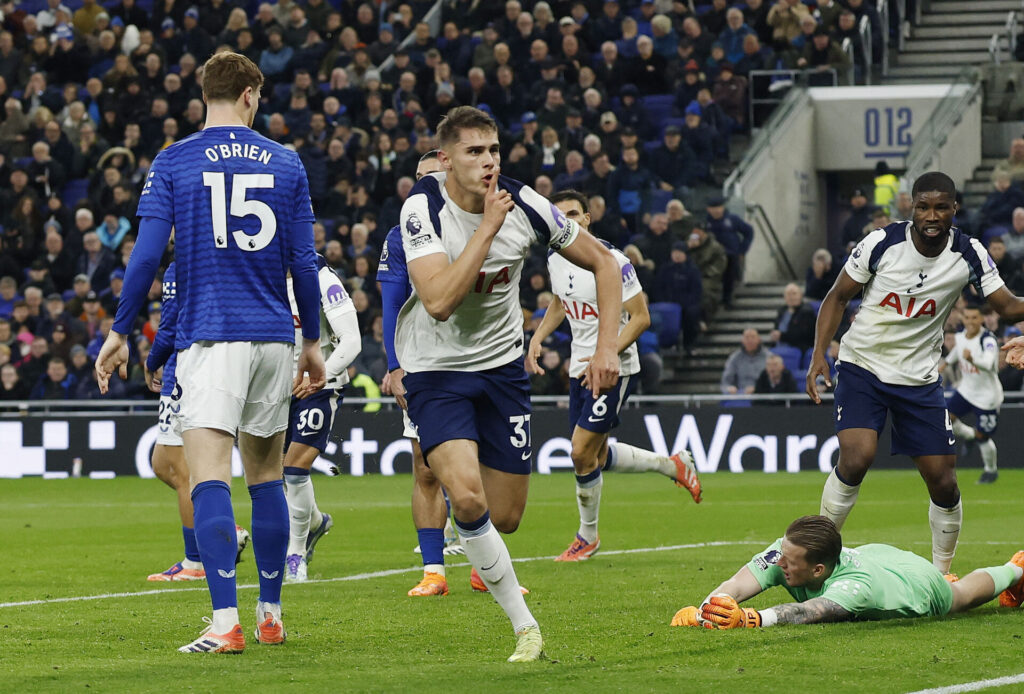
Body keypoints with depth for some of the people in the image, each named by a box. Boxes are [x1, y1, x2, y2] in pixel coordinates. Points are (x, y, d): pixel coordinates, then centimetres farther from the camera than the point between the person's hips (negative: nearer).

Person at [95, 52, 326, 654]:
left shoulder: (173, 163, 0)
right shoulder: (286, 164, 6)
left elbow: (147, 255, -6)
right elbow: (304, 263, 6)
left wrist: (119, 333, 3)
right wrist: (313, 343, 16)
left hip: (208, 337, -3)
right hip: (273, 335, 3)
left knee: (209, 477, -9)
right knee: (266, 475, 15)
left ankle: (227, 623, -21)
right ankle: (271, 615, 22)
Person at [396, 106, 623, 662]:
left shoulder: (523, 205, -12)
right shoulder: (423, 208, -21)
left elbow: (603, 263, 1)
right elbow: (439, 301, -34)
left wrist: (607, 348, -8)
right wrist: (489, 226, -33)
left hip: (501, 365, 3)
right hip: (437, 368, -3)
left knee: (506, 519, 6)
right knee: (469, 500, -25)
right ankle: (524, 624, -13)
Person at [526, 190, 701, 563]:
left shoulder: (611, 261, -19)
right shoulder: (556, 260, 4)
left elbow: (641, 317, -17)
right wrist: (537, 339, 8)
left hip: (615, 369, -8)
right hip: (580, 367, 8)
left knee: (582, 453, -9)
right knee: (597, 455, 13)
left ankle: (587, 537, 11)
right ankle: (673, 465, 34)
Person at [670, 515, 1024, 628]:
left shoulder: (856, 585, -54)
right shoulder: (782, 554, -40)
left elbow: (808, 612, -71)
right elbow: (736, 585, -51)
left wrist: (755, 619, -87)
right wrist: (704, 609, -72)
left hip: (920, 583, -4)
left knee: (962, 595, 30)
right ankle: (945, 579, 65)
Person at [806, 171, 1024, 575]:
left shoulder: (969, 255, -8)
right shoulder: (881, 244, -13)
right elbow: (839, 297, -1)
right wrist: (819, 354, -10)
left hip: (919, 377, 2)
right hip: (861, 365, -2)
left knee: (942, 480, -1)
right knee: (857, 457, -23)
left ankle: (942, 572, 20)